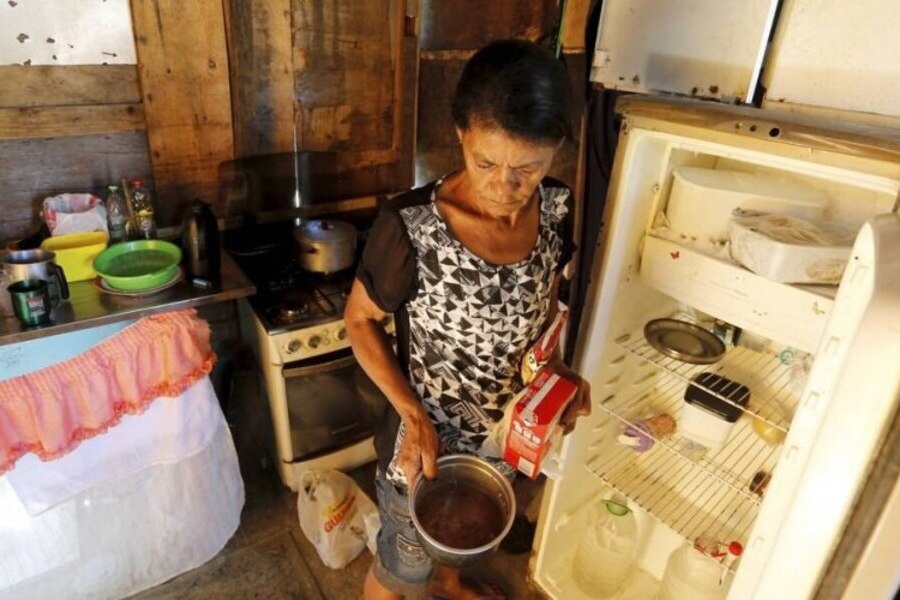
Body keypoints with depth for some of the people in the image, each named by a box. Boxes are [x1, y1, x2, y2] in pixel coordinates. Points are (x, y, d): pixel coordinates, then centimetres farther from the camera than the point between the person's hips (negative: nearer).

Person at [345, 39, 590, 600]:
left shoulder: (556, 209, -15)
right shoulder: (411, 226, -31)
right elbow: (360, 320, -15)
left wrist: (557, 372, -12)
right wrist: (413, 415, -24)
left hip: (509, 431, 6)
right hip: (427, 438, -5)